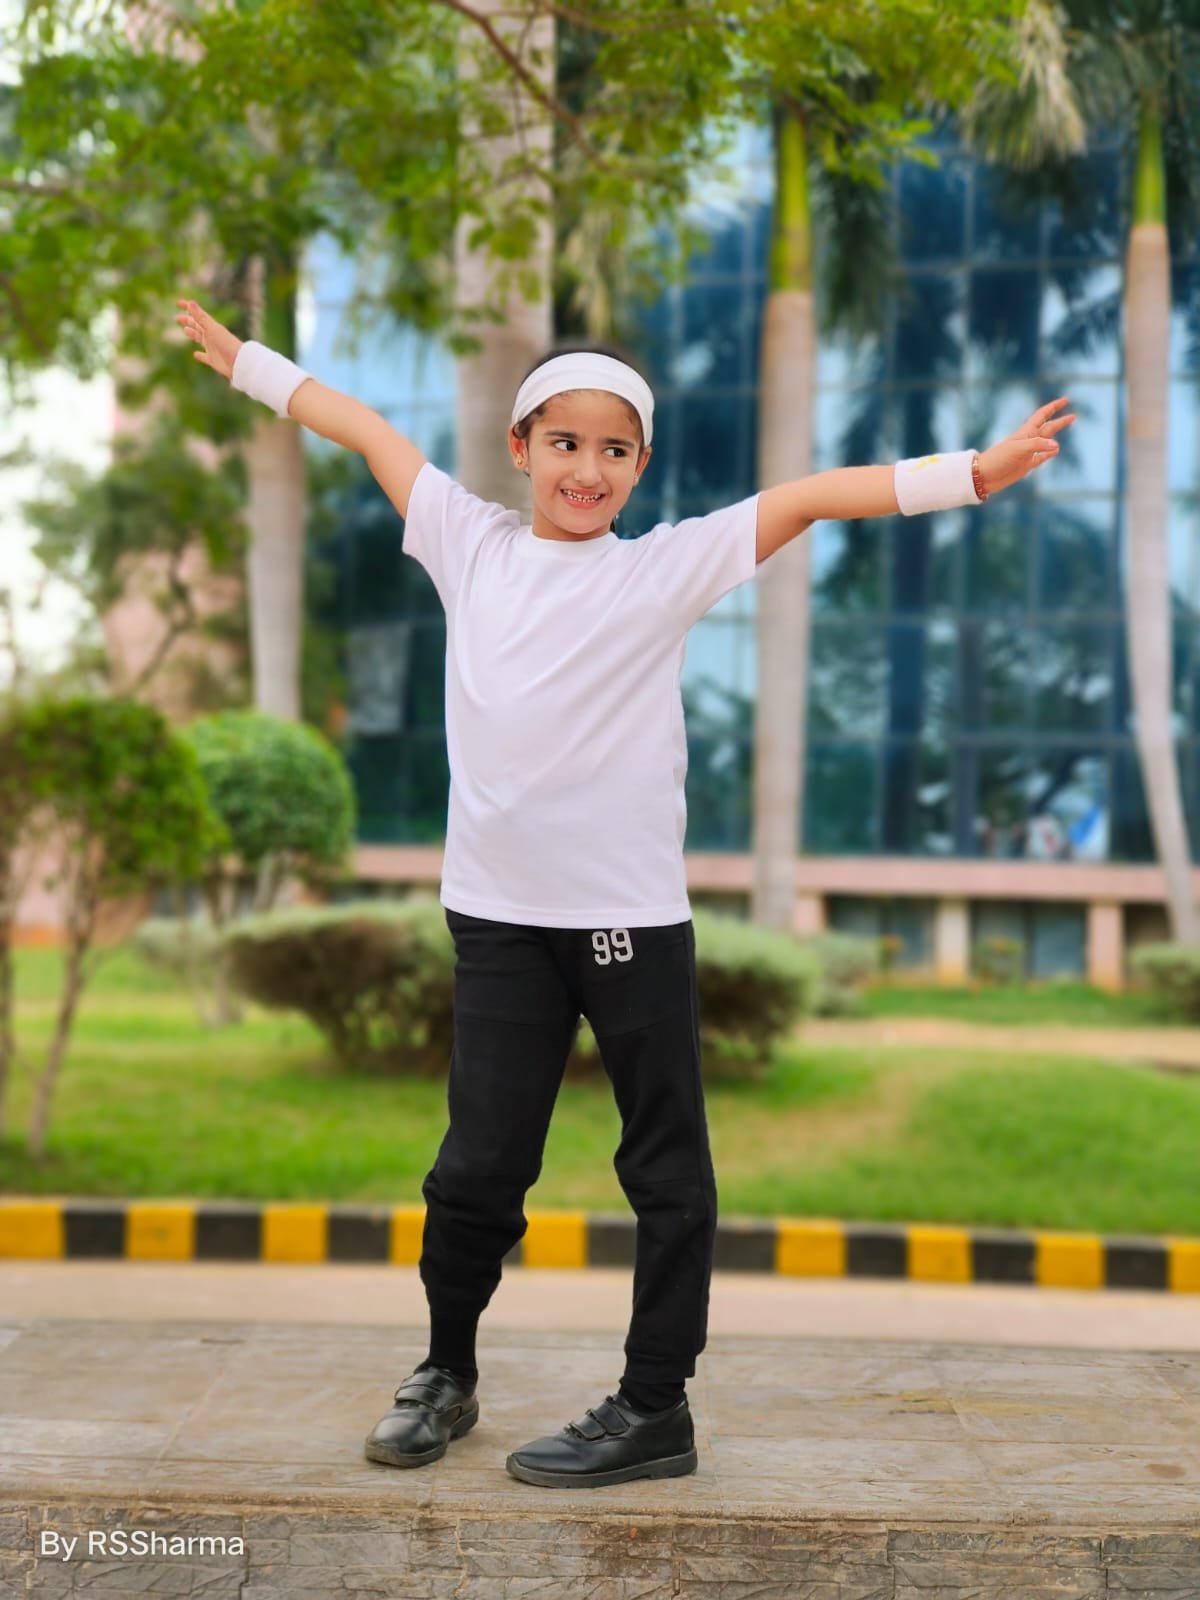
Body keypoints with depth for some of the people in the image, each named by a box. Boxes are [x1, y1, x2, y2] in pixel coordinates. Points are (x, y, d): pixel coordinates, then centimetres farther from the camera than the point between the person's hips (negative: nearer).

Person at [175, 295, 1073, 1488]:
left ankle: (655, 1407, 17)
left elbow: (809, 497, -5)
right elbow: (367, 431, 18)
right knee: (477, 1162, 7)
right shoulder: (472, 545, 7)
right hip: (499, 909, 2)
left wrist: (973, 472, -12)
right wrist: (243, 358, 28)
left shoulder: (665, 569, 0)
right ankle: (446, 1372, 28)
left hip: (631, 909, -2)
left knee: (665, 1167, 5)